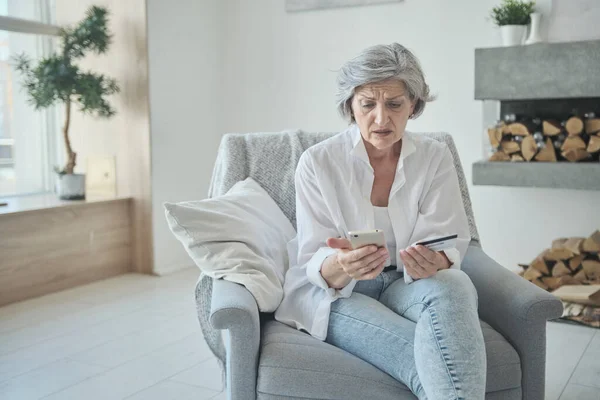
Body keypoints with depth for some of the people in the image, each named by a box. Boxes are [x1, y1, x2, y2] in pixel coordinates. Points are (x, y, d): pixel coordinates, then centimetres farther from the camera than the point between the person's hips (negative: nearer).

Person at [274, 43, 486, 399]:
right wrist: (340, 266, -36)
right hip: (334, 293, -2)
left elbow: (448, 244, -8)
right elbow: (315, 261, -11)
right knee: (425, 361, -32)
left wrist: (434, 261, -34)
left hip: (407, 284, 3)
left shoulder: (435, 158, -1)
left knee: (453, 285, -34)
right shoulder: (318, 163, -7)